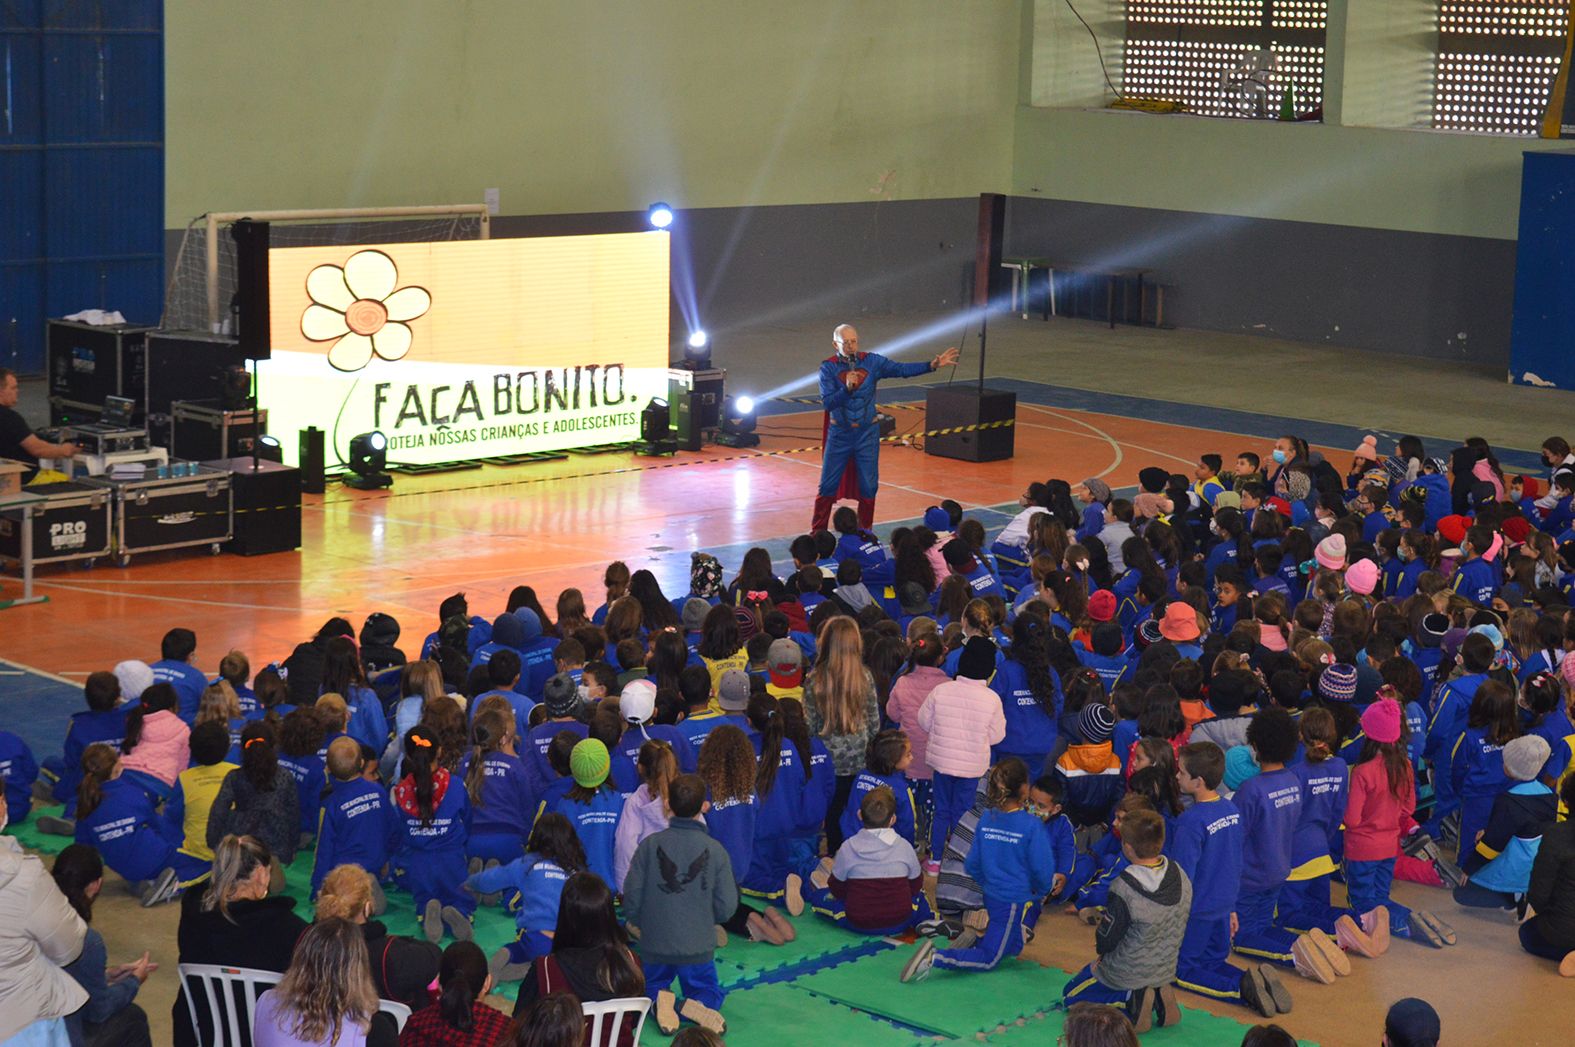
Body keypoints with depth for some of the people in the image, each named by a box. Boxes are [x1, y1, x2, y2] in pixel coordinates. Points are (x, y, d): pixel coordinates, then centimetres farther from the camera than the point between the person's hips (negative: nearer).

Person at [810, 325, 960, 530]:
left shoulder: (871, 362, -4)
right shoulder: (829, 368, -10)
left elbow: (902, 369, -10)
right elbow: (827, 403, -18)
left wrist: (932, 365, -20)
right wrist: (847, 388, -34)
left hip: (867, 435, 2)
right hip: (839, 435, -2)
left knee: (868, 487, 6)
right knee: (828, 487, 3)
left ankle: (865, 532, 20)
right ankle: (817, 533, 14)